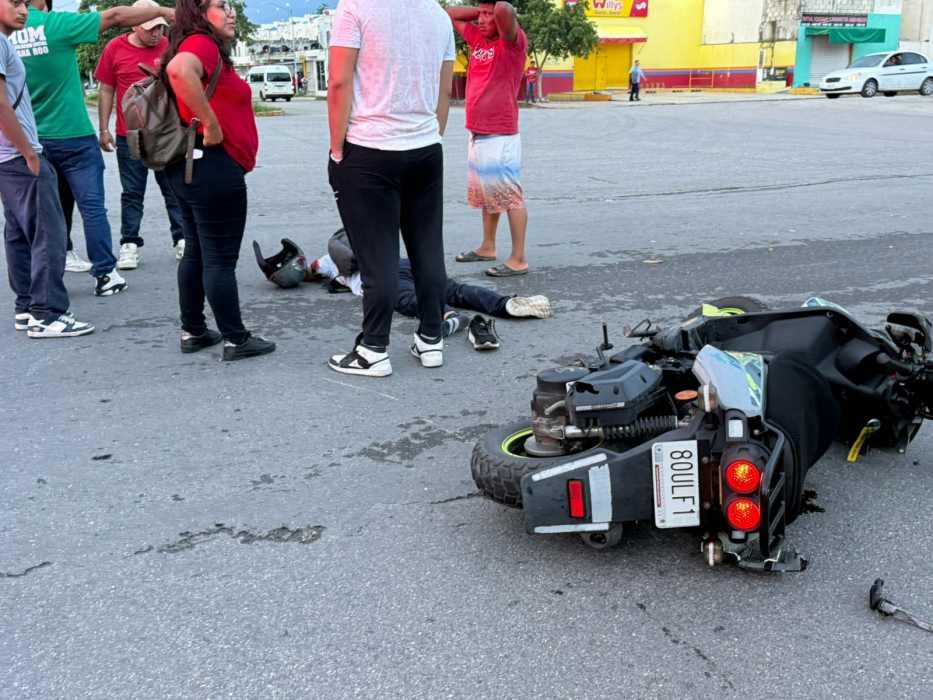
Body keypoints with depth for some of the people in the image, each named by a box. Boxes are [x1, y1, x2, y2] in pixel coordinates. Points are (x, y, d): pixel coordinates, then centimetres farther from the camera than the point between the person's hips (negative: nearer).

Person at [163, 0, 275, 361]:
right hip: (211, 166, -10)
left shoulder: (202, 48, 16)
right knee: (221, 258, -3)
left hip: (189, 165, 10)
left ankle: (193, 331, 25)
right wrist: (210, 124, -27)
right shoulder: (202, 44, -14)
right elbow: (179, 70, -36)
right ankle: (236, 340, 6)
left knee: (196, 252, 17)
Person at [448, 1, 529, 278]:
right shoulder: (477, 38, 12)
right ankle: (488, 247, 31)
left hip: (501, 136, -9)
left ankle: (518, 260, -4)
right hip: (477, 133, 9)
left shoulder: (513, 41, -10)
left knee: (510, 196, -6)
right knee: (485, 193, 18)